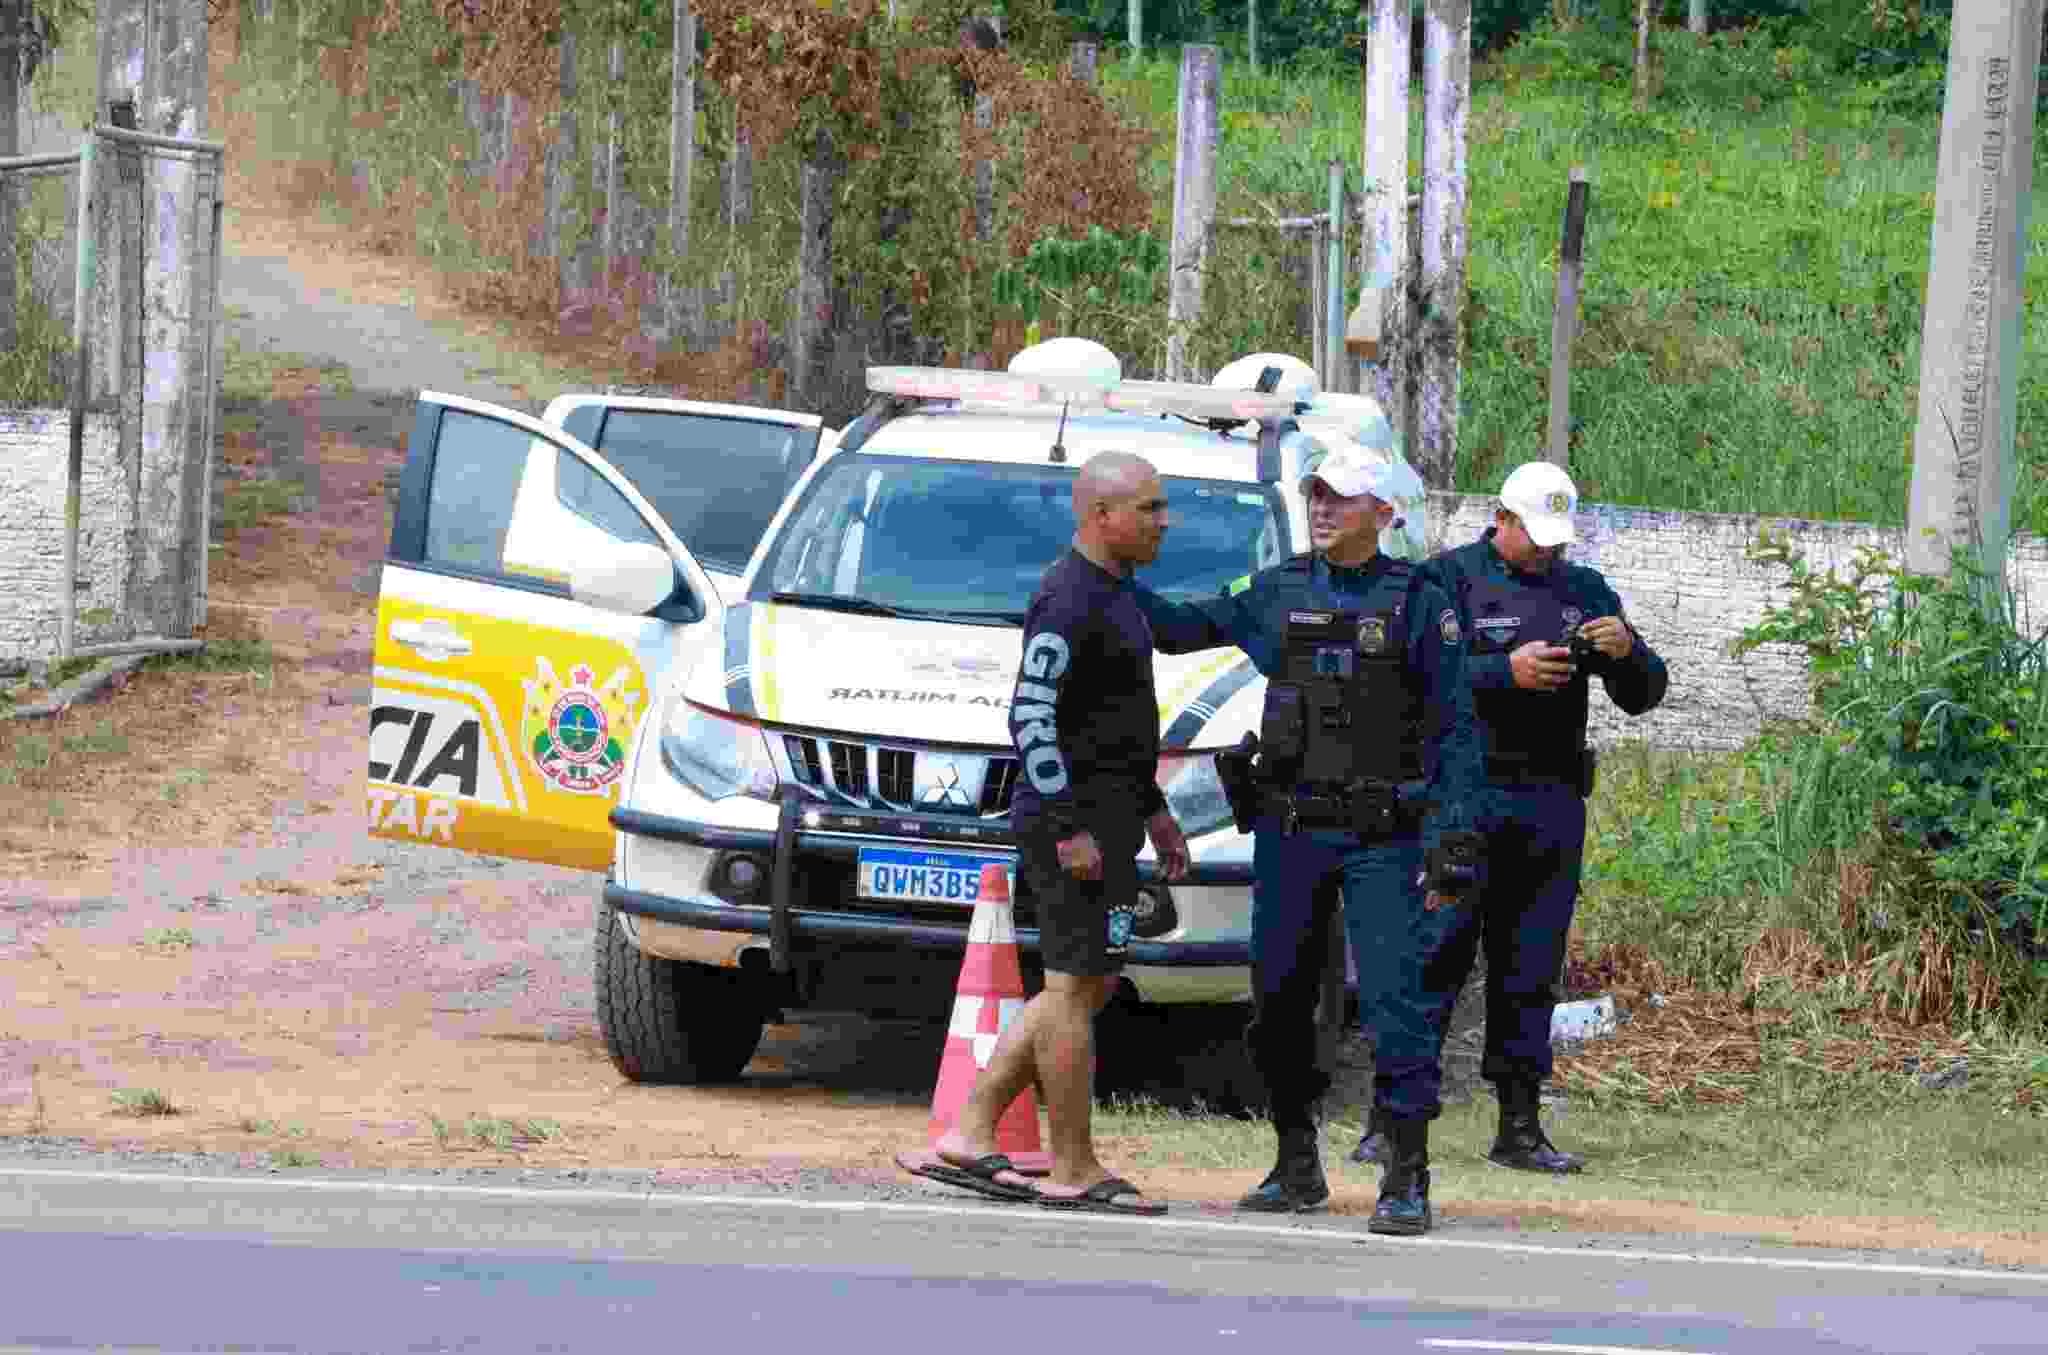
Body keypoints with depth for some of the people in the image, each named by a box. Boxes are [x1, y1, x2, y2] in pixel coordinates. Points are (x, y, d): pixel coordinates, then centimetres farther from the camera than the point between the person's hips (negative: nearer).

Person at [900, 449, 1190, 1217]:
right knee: (1076, 989, -5)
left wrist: (1152, 811, 24)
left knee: (1083, 990, 12)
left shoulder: (1110, 593, 18)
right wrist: (1071, 832, -23)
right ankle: (1074, 1171, -1)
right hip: (1075, 822, -11)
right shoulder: (1070, 599, -15)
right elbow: (1030, 718, -21)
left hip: (1100, 821, 11)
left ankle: (968, 1135, 12)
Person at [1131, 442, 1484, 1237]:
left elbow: (1456, 730, -2)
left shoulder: (1418, 605, 0)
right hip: (1290, 833, 4)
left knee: (1393, 999, -11)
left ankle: (1408, 1179, -9)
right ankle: (1297, 1168, 18)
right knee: (1280, 1000, 7)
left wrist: (1449, 835, -9)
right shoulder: (1277, 595, 9)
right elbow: (1180, 628, 20)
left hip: (1381, 837, -4)